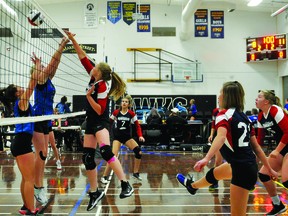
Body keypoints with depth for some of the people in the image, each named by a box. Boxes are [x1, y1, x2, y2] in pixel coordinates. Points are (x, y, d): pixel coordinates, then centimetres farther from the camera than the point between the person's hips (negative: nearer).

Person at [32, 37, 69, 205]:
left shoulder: (49, 80, 13)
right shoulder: (41, 80, -7)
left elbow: (55, 64, 7)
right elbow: (52, 62, -16)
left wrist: (62, 48, 2)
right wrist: (61, 47, -17)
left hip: (46, 120, 8)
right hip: (37, 119, -8)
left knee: (43, 154, 9)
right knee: (41, 154, -9)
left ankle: (39, 186, 16)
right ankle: (38, 188, -3)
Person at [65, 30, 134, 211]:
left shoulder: (102, 86, -15)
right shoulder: (96, 78, 4)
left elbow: (100, 110, -18)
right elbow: (83, 57, 9)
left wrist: (88, 95, -19)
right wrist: (73, 40, 8)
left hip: (100, 122, -8)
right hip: (91, 122, 8)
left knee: (106, 151, -29)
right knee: (87, 157, 5)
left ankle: (126, 185, -24)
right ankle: (95, 193, 17)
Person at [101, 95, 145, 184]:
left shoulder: (131, 114, -3)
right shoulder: (116, 112, -5)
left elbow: (137, 126, 0)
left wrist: (140, 136, -13)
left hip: (127, 136, 3)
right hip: (117, 137, -2)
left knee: (139, 151, -13)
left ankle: (135, 173, 6)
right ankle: (104, 176, -3)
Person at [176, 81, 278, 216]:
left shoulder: (224, 114, -13)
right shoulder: (244, 117, 11)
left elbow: (221, 137, -33)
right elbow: (256, 146, 12)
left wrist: (206, 158, -46)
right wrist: (269, 169, 17)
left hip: (242, 169, -10)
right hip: (248, 165, 10)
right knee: (214, 173, 32)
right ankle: (192, 185, 60)